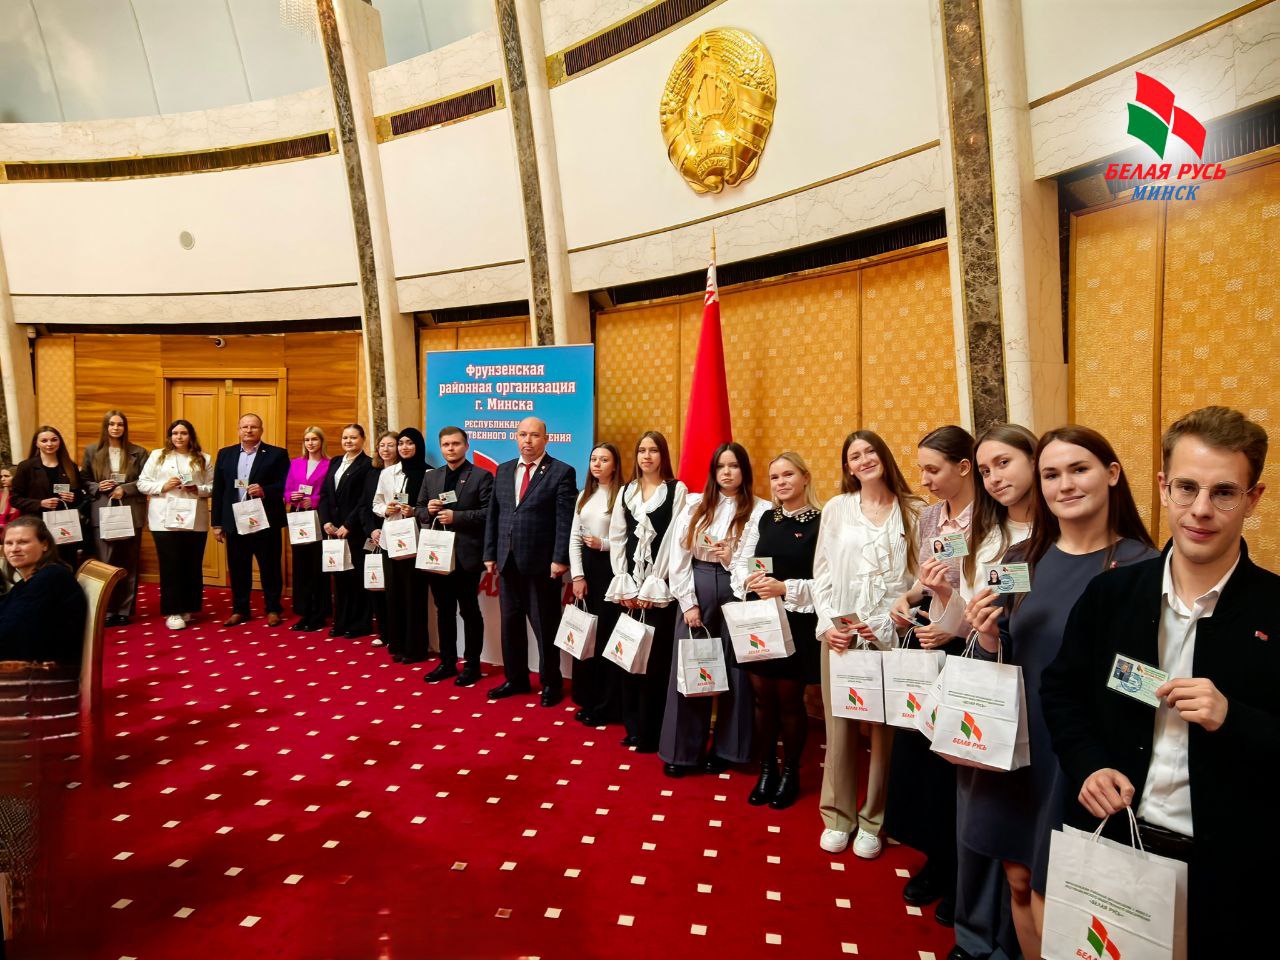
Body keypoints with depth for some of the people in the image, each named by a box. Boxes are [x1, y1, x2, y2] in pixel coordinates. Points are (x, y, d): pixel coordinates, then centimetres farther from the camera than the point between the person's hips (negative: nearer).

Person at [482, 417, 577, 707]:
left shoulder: (562, 472, -6)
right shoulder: (503, 470, 11)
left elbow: (565, 521, -11)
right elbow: (493, 515, 12)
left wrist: (560, 559, -17)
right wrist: (490, 554, 8)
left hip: (541, 563, -5)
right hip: (507, 562, 5)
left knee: (545, 626, 6)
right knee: (510, 622, 14)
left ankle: (551, 683, 22)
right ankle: (515, 679, 30)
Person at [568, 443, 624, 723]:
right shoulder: (584, 495, 12)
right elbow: (573, 538, 8)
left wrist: (604, 544, -17)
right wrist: (577, 576, -1)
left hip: (609, 567, -6)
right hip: (585, 566, 6)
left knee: (606, 635, -1)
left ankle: (603, 706, 13)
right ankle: (586, 699, 24)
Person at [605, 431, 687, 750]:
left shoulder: (677, 490, 0)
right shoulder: (626, 491, 13)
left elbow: (673, 540, -7)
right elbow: (616, 538, 8)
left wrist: (651, 586, -12)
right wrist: (624, 584, -3)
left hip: (660, 586, -4)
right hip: (628, 584, 4)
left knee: (655, 659, -1)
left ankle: (651, 732, 11)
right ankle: (632, 726, 21)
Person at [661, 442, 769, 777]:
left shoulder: (761, 510, 0)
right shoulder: (695, 506, 7)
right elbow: (679, 557, 2)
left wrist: (732, 559, -18)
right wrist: (688, 602, -4)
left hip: (737, 592, -2)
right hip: (697, 590, 2)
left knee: (733, 670, 5)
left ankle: (725, 748, 22)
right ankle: (682, 749, 17)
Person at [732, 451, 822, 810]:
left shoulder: (821, 523, -8)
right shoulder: (763, 518, 10)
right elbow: (740, 561, 10)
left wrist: (785, 588, -20)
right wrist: (748, 581, -10)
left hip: (796, 623, -4)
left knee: (789, 700, 7)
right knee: (762, 697, 11)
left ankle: (790, 773, 27)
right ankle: (766, 770, 28)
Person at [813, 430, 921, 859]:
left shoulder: (912, 511, 2)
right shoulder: (836, 509, 7)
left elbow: (919, 576, -2)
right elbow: (821, 573, 6)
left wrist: (884, 624, -10)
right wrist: (827, 623, -5)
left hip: (890, 634, -1)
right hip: (839, 634, 1)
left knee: (884, 728, 4)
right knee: (839, 725, 6)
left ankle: (873, 820, 20)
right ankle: (838, 816, 21)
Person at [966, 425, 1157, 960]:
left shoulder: (1143, 566, -12)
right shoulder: (1021, 559, 2)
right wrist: (989, 640, -11)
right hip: (1018, 746, 4)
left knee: (1051, 900, 8)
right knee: (1019, 883, 17)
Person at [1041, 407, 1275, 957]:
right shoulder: (1112, 593, -2)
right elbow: (1061, 692, 6)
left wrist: (1232, 721, -23)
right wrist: (1088, 767, -7)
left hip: (1229, 870, -2)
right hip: (1113, 845, 2)